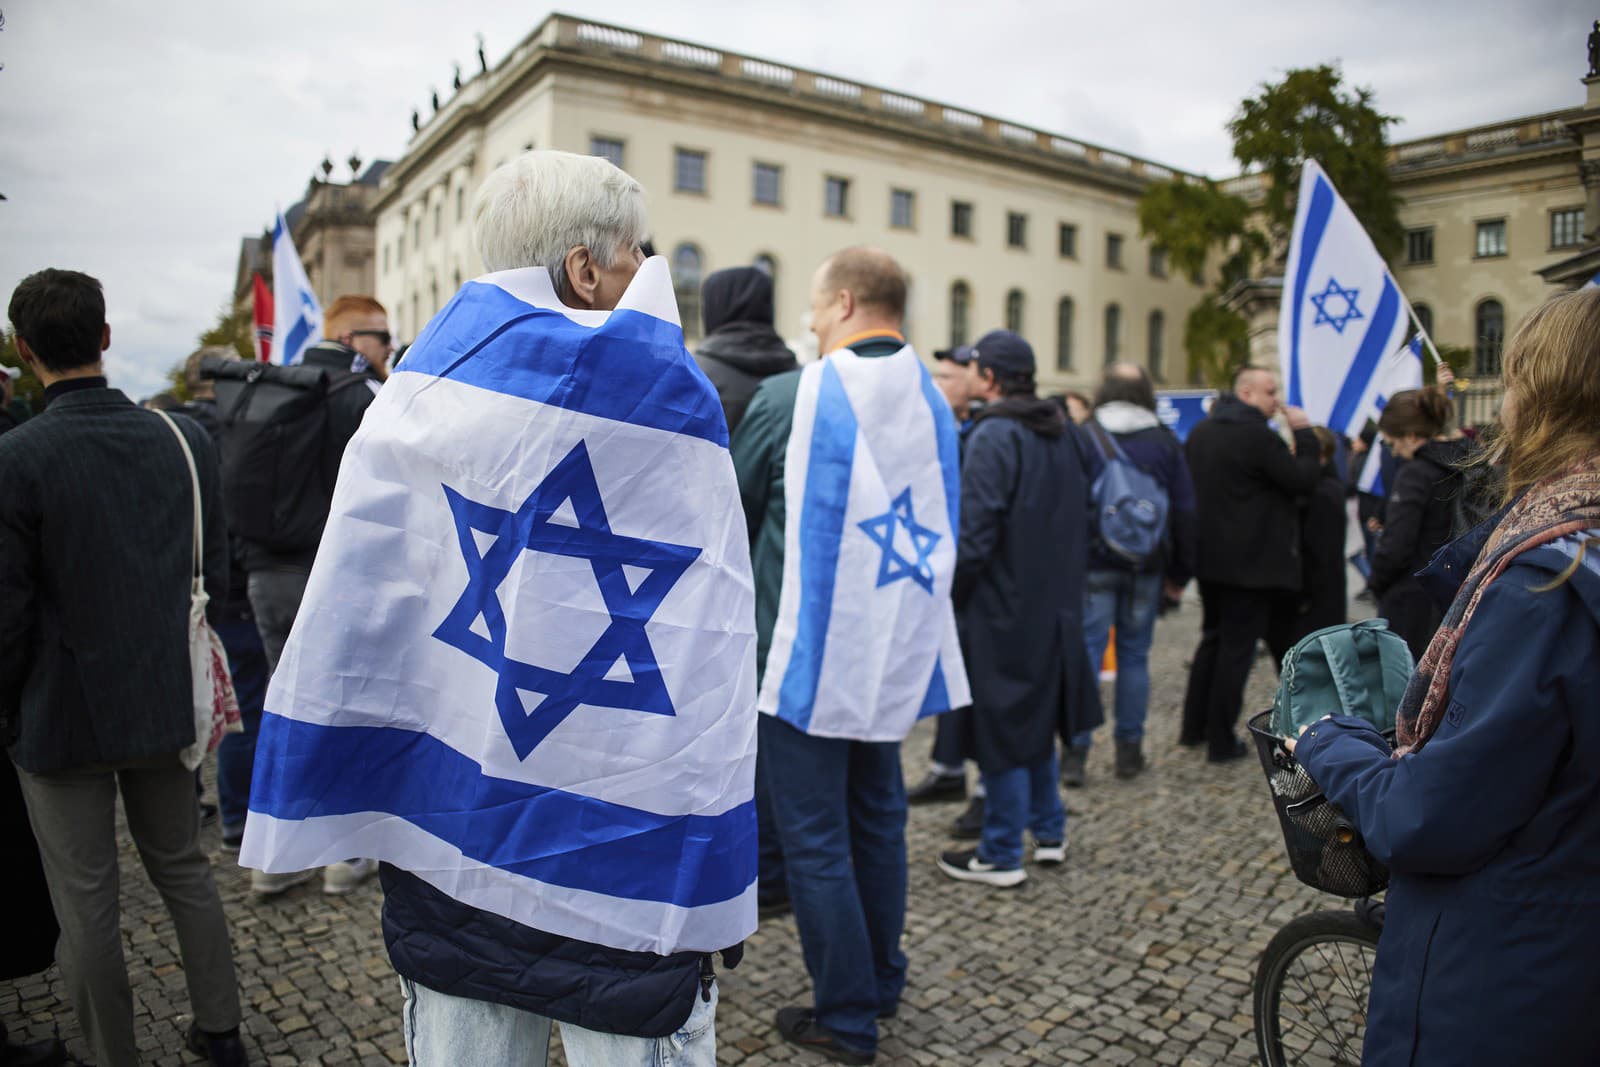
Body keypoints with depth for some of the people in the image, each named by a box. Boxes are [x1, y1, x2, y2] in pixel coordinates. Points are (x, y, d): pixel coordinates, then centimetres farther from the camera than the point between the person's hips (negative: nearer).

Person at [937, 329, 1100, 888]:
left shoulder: (994, 436, -17)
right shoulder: (1064, 433, 9)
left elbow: (975, 533, -21)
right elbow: (1083, 517, 15)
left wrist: (952, 594, -10)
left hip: (1004, 606, -8)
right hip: (1057, 604, 8)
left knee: (1002, 724, 2)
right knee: (1037, 716, 21)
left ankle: (1002, 855, 13)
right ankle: (1049, 832, 32)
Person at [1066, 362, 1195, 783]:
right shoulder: (1165, 441, 4)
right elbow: (1184, 511, 7)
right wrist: (1180, 573, 14)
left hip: (1094, 563, -2)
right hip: (1146, 567, 2)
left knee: (1086, 653, 0)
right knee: (1134, 654, 9)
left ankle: (1076, 751, -4)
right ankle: (1129, 749, 15)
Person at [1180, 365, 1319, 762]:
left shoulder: (1200, 433, 10)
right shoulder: (1258, 436, -16)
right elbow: (1304, 480, -13)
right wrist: (1304, 433, -4)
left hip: (1209, 557, 8)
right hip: (1252, 562, -8)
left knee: (1212, 639, 19)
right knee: (1237, 647, 0)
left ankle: (1193, 727, 24)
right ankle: (1221, 741, 6)